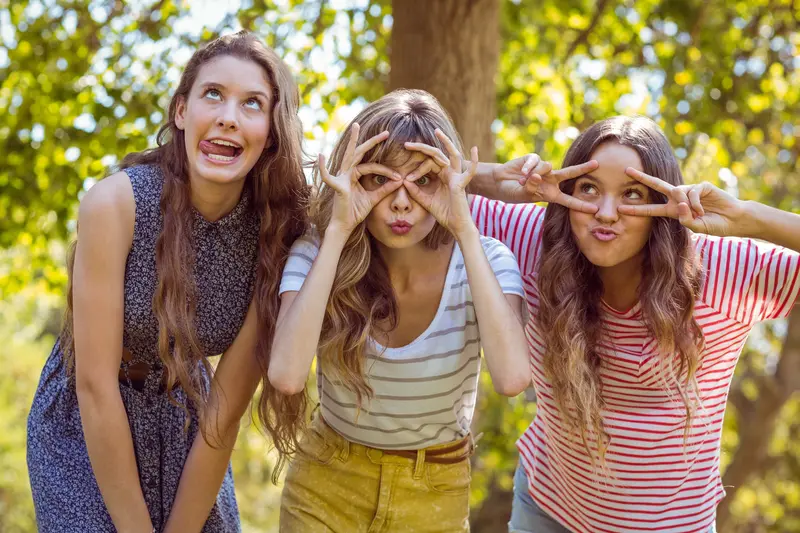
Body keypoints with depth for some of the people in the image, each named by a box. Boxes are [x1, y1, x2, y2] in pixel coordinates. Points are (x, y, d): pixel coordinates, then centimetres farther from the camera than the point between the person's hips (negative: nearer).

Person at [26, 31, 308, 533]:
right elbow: (95, 385, -23)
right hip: (86, 427, -3)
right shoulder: (115, 203, -25)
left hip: (184, 424, 3)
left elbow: (227, 408, -14)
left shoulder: (275, 233, -17)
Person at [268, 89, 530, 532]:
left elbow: (512, 377, -35)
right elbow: (286, 375, -32)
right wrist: (338, 231, -31)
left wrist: (464, 229, -33)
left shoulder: (483, 260, -17)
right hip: (326, 485, 0)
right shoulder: (316, 254, -16)